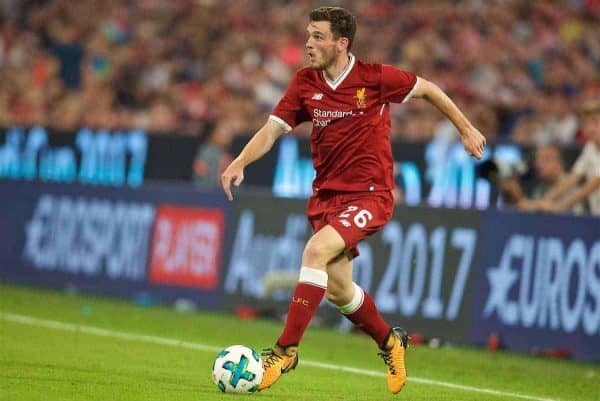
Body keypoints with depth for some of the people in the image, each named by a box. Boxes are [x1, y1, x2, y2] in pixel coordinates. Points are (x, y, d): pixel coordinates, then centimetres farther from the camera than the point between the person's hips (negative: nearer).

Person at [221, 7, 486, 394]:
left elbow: (427, 89, 3)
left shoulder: (375, 77, -12)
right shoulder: (305, 83, -1)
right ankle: (390, 341, 39)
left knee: (316, 250, -28)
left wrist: (466, 129, 9)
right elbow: (271, 130, -2)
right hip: (327, 194, 6)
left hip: (370, 195, -6)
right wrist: (240, 162, -20)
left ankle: (286, 350, -22)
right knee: (338, 290, 10)